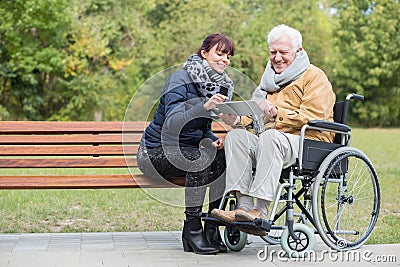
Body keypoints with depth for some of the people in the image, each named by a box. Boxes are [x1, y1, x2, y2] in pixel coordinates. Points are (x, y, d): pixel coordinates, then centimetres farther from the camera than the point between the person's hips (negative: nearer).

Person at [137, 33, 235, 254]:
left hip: (187, 149, 7)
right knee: (201, 157, -33)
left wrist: (213, 141, -7)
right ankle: (192, 231, -25)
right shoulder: (180, 80, -15)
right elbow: (172, 123, -29)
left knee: (223, 156, -21)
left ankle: (212, 231, -16)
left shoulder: (219, 86, 8)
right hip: (156, 152, -7)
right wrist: (204, 107, -43)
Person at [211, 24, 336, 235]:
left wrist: (276, 114, -22)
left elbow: (312, 117, -10)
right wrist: (237, 120, -3)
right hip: (268, 143, 6)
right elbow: (255, 116, 21)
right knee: (236, 135, -22)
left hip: (308, 143, -6)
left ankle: (260, 210, -44)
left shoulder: (314, 77, 5)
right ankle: (244, 205, -34)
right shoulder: (270, 80, 27)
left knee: (270, 136, -37)